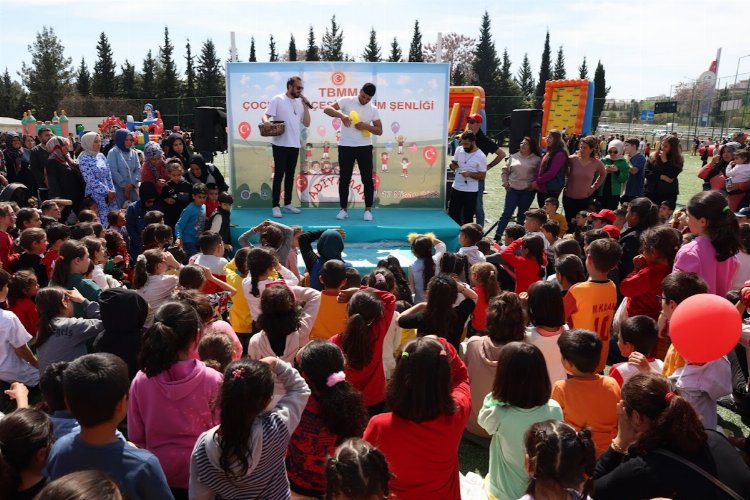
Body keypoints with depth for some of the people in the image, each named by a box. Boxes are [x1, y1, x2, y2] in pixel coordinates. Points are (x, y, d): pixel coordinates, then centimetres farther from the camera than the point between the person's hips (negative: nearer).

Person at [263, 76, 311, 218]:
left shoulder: (300, 102, 13)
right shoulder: (277, 99, -3)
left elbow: (306, 123, 11)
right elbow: (265, 115, -11)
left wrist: (306, 107, 1)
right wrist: (266, 122, -33)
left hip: (294, 144, 6)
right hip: (280, 144, -6)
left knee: (290, 175, 11)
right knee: (279, 175, -5)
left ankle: (288, 204, 19)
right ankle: (275, 206, -2)